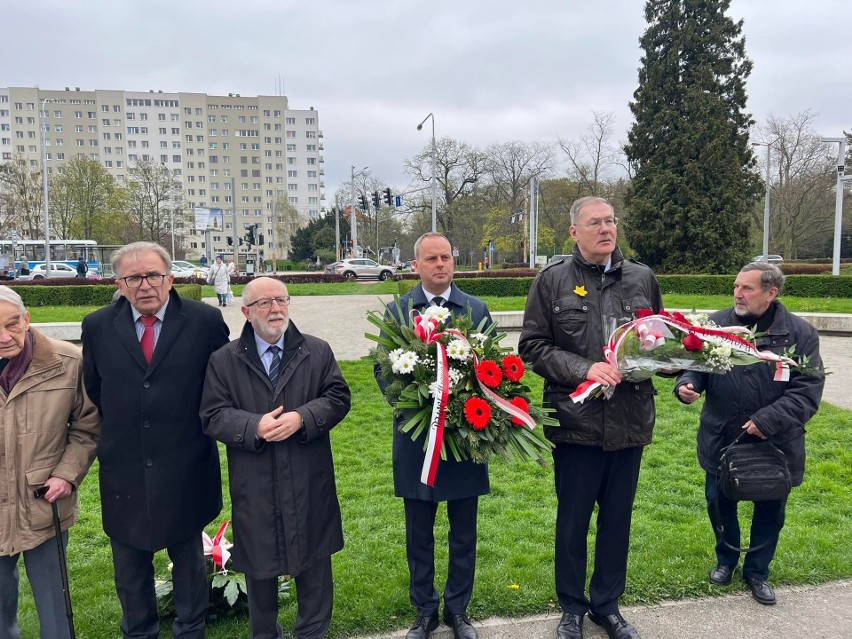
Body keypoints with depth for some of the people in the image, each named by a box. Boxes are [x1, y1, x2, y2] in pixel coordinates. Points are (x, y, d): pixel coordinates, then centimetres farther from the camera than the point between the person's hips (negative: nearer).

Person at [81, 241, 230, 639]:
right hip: (124, 470, 2)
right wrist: (115, 433, 6)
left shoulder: (206, 321, -8)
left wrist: (206, 426, 3)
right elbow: (93, 393, 8)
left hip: (185, 471, -2)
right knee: (130, 569, 19)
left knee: (189, 561, 17)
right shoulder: (97, 327, -2)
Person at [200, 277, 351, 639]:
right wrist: (254, 427, -20)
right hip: (254, 486, 0)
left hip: (309, 482, 1)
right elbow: (212, 416, -4)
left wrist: (302, 418, -18)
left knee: (314, 562, 14)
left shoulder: (317, 351, 2)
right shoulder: (224, 360, -1)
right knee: (259, 565, 16)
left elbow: (338, 398, -2)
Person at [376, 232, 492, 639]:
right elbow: (383, 369, -1)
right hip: (416, 436, 0)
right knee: (419, 533, 13)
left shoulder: (478, 310, 2)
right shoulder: (397, 311, 1)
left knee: (464, 532, 13)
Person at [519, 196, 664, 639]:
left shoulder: (642, 278, 6)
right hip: (576, 420, -3)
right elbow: (532, 346, -6)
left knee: (618, 519, 16)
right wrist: (584, 369, -17)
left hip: (630, 420, 3)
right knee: (573, 519, 12)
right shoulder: (552, 279, -3)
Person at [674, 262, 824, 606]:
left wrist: (769, 420, -21)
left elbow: (808, 390, -12)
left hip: (775, 443, -1)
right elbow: (696, 365, 3)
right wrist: (686, 384, -20)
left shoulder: (800, 333, -9)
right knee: (719, 502, 14)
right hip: (721, 439, 1)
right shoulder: (715, 324, -4)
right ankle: (726, 559, 41)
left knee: (770, 511, 15)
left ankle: (757, 571, 38)